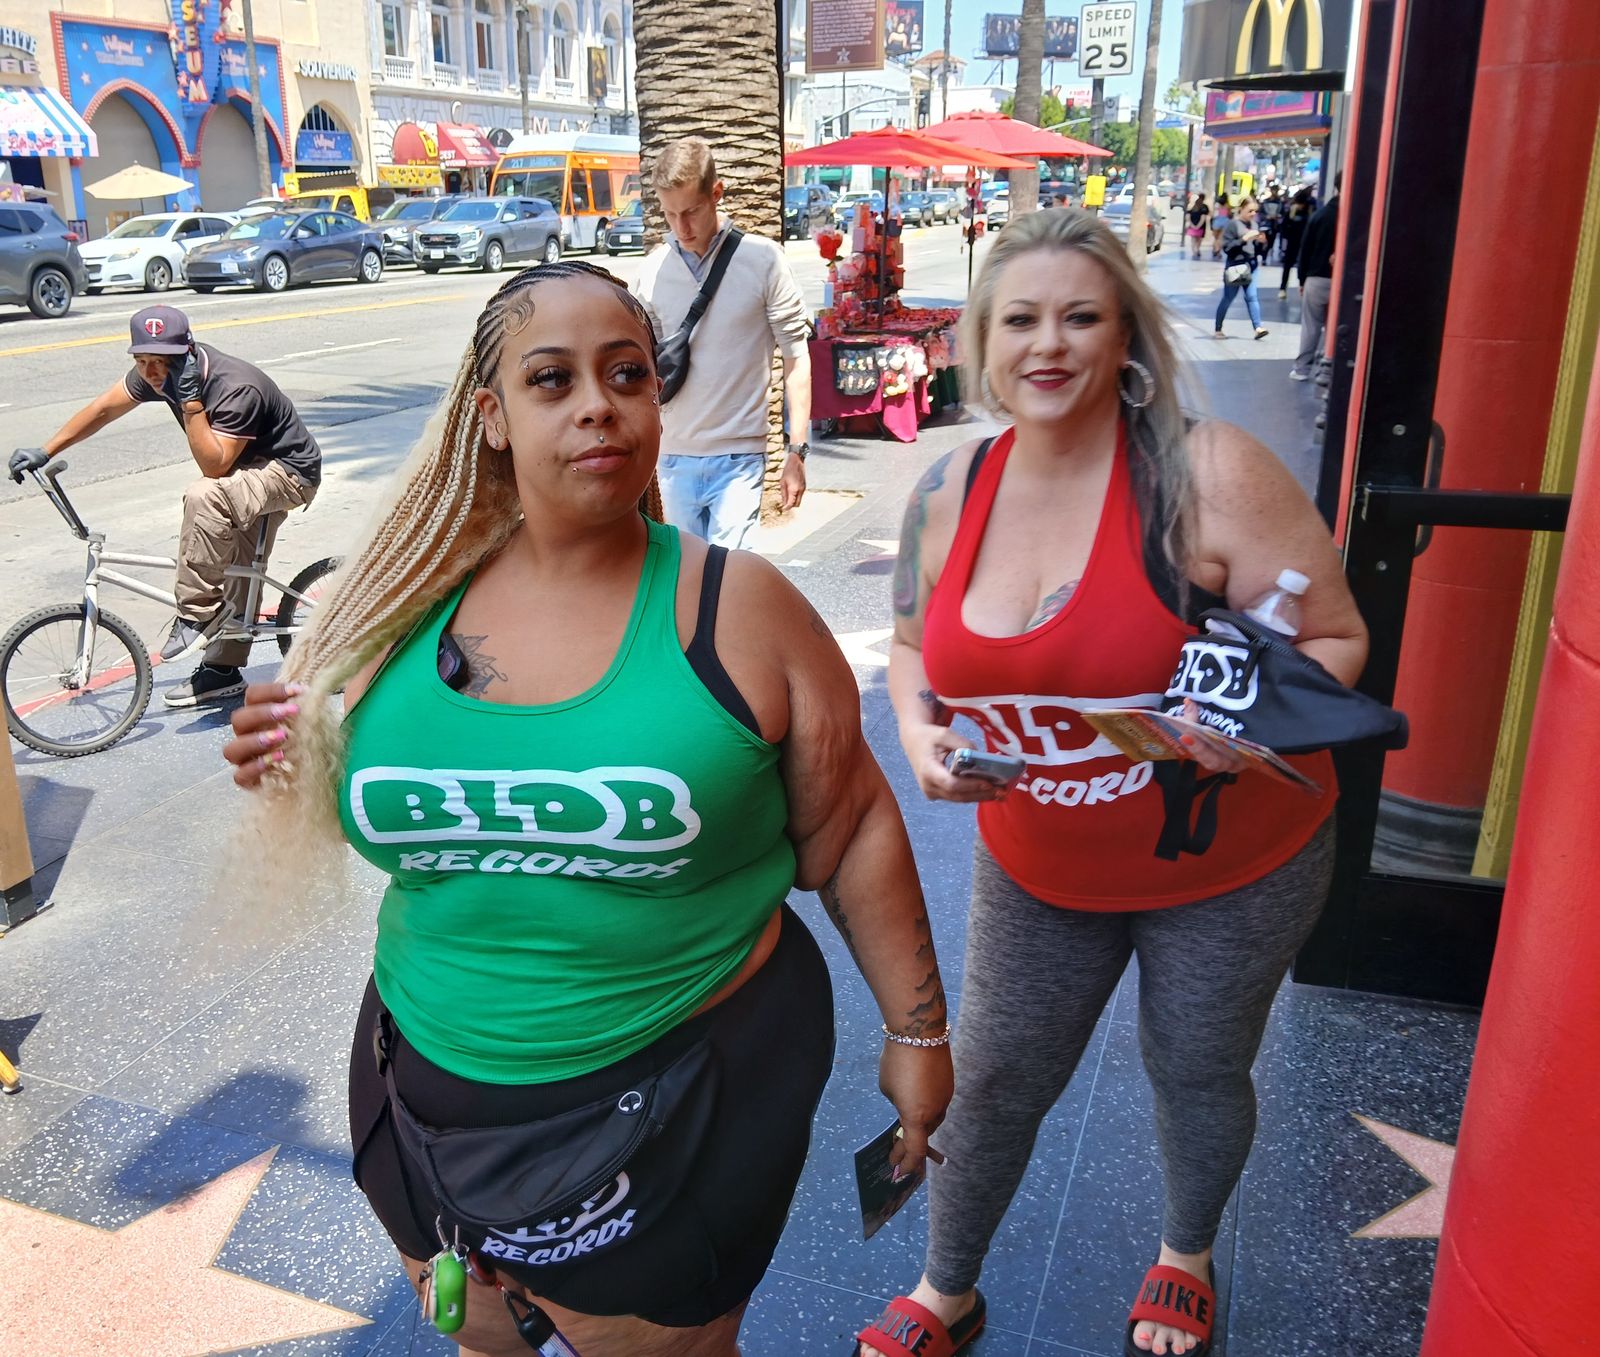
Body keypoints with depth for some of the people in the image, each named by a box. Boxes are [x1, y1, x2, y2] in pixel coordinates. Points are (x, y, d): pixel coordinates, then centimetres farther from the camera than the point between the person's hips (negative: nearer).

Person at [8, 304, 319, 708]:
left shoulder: (237, 388, -33)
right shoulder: (159, 373, -9)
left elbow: (214, 466, -34)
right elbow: (104, 408, 4)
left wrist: (190, 399, -38)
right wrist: (44, 452, 4)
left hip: (291, 472, -9)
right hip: (253, 469, 9)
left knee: (204, 495, -35)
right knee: (234, 571, 14)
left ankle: (197, 610, -19)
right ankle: (222, 672, 27)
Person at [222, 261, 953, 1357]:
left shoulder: (737, 608, -14)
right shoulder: (416, 600, -5)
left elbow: (850, 834, -6)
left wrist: (917, 1028, -1)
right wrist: (290, 772, -9)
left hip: (678, 1101, -3)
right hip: (431, 1091, 4)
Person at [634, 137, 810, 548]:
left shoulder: (762, 260, -5)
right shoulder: (653, 270, 4)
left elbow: (796, 359, -2)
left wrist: (796, 451, -6)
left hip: (739, 458, -4)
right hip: (673, 459, 4)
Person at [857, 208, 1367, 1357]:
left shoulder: (1208, 473, -22)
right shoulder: (953, 490, -8)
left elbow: (1333, 640, -15)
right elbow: (916, 645, 7)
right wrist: (921, 733, -13)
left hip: (1230, 861, -3)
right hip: (1038, 868, 3)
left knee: (1199, 1075, 20)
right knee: (994, 1080, 16)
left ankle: (1187, 1257, 54)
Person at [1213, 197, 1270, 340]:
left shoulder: (1253, 224, 12)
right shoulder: (1232, 224, -7)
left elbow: (1259, 250, 16)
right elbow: (1226, 247, -14)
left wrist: (1262, 242, -6)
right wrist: (1245, 238, -21)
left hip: (1251, 265, 5)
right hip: (1235, 266, -5)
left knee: (1252, 296, -3)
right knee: (1227, 299, 3)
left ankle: (1258, 327, -10)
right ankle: (1217, 330, 14)